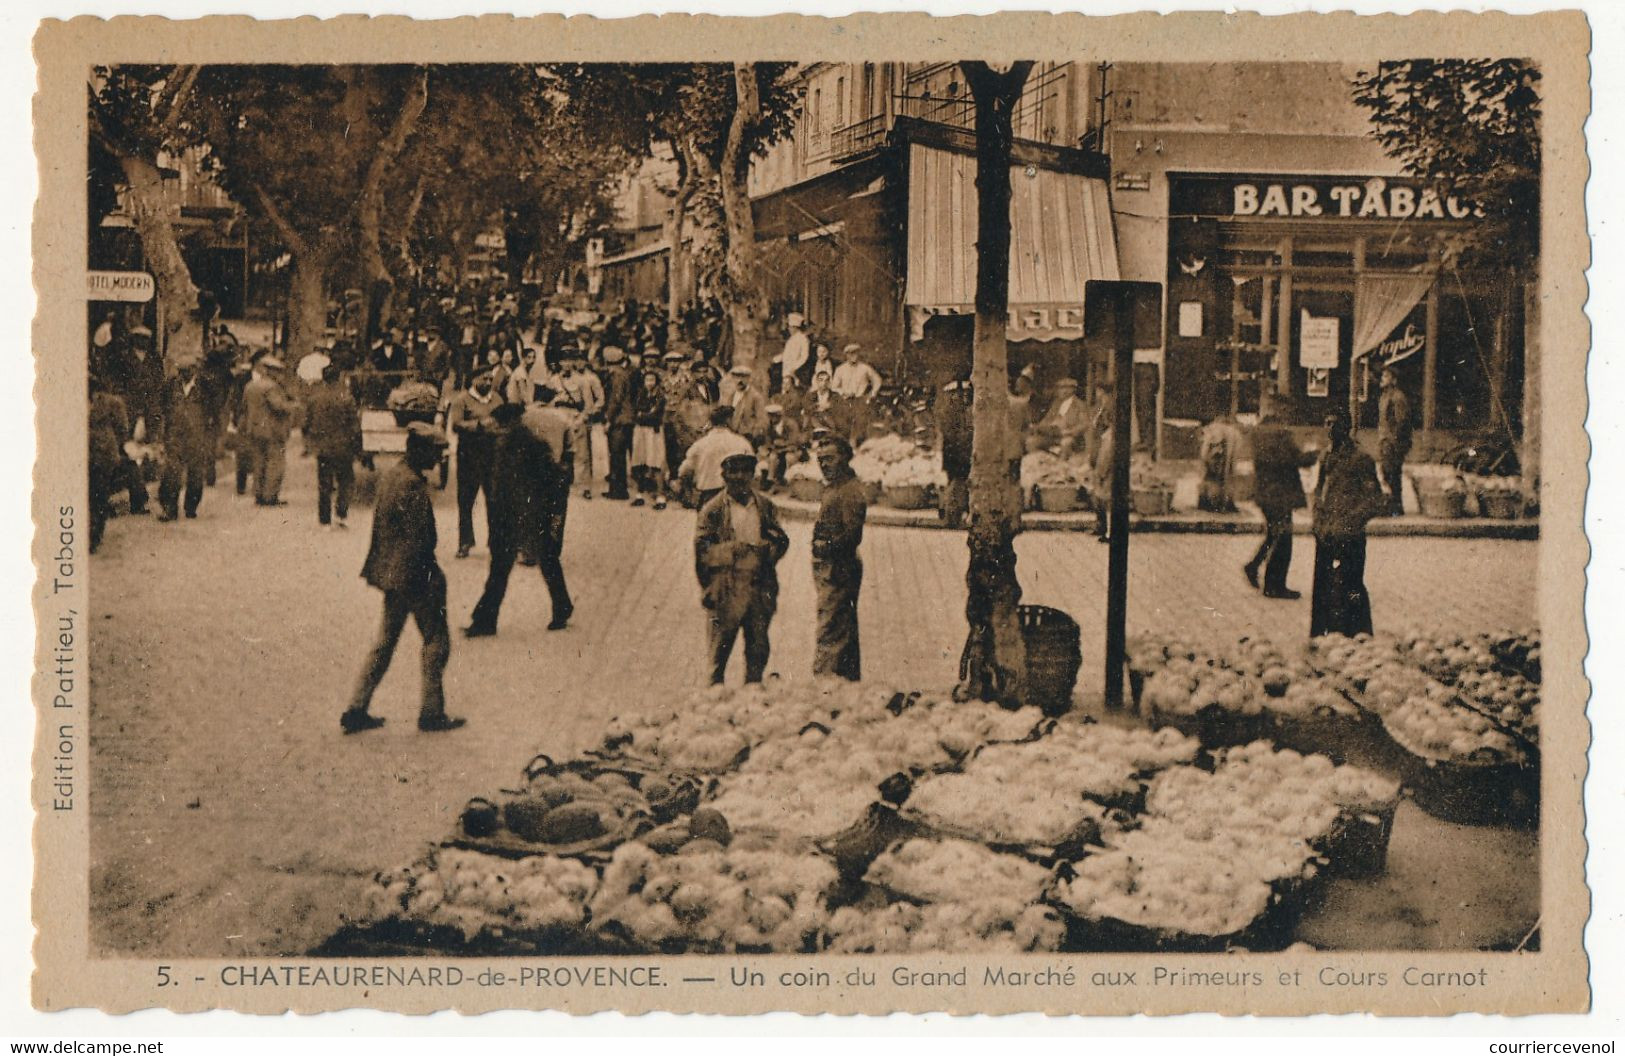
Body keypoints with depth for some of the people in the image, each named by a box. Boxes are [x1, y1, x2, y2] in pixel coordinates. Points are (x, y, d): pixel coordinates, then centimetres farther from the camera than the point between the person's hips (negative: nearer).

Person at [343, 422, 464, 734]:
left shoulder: (389, 475, 9)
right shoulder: (413, 485, -20)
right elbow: (417, 539, -21)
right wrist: (432, 577, -15)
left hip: (391, 572, 9)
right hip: (414, 574, -9)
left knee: (386, 640, 14)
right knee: (436, 640, 4)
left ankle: (357, 710, 13)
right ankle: (432, 713, 9)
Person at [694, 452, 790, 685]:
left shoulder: (765, 507, 13)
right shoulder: (712, 510, 1)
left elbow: (782, 541, 14)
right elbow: (702, 550, -4)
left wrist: (767, 549, -7)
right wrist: (731, 549, -16)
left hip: (760, 588, 4)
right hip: (727, 590, -4)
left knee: (759, 647, 7)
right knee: (721, 643, -2)